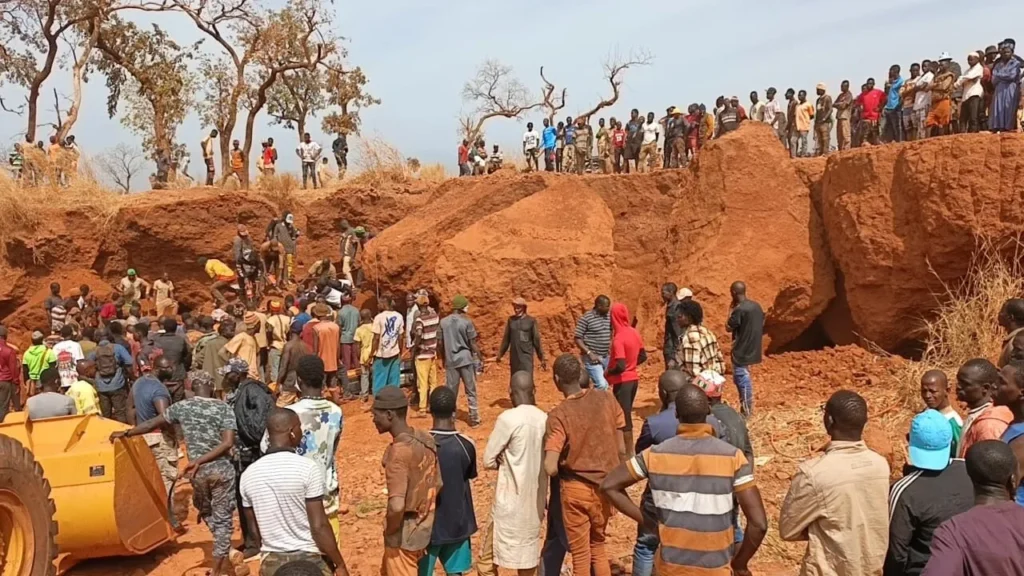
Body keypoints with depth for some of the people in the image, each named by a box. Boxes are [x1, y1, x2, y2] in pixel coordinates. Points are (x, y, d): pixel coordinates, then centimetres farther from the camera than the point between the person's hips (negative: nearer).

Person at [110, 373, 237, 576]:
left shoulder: (182, 406, 0)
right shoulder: (223, 408, -8)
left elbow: (153, 424, 12)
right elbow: (228, 442, -18)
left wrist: (125, 433, 26)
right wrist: (199, 461, -15)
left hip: (199, 472, 2)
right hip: (222, 470, -2)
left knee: (207, 513, 26)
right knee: (222, 517, 9)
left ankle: (224, 554, 30)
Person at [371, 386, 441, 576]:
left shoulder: (399, 452, -26)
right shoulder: (425, 439, 0)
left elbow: (396, 505, -33)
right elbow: (437, 484, 9)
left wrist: (390, 529, -15)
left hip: (403, 535, -8)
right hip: (423, 528, 9)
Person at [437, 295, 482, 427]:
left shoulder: (443, 322, 0)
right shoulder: (467, 322, -10)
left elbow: (440, 343, 4)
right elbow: (473, 344, -9)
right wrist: (481, 359, 1)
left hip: (450, 361, 3)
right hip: (466, 359, -3)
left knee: (450, 391, 10)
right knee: (470, 390, 6)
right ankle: (474, 418, 11)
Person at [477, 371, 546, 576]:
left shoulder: (507, 419, -17)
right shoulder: (545, 419, -1)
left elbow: (488, 460, -10)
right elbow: (548, 460, 9)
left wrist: (506, 462, 6)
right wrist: (525, 464, 6)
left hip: (510, 501, -6)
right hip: (535, 501, 6)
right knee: (527, 556, 18)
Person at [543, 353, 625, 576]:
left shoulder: (558, 415, -19)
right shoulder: (607, 401, -7)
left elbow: (550, 468, -25)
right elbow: (621, 451, -1)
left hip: (576, 489, -4)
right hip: (605, 487, 4)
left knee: (580, 553, 13)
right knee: (598, 546, 24)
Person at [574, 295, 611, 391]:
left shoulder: (608, 317, 8)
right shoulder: (586, 318, -12)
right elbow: (578, 339, -12)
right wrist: (590, 353, -20)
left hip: (605, 357, 7)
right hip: (592, 358, -7)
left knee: (605, 384, 10)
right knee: (602, 385, -17)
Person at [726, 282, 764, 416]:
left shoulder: (739, 309, -21)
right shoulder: (756, 306, 6)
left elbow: (728, 328, -11)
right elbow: (762, 325, 14)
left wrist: (731, 310, -6)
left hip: (741, 351, -9)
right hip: (751, 349, 9)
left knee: (742, 380, -1)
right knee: (744, 379, 18)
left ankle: (746, 412, 4)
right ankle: (748, 409, 25)